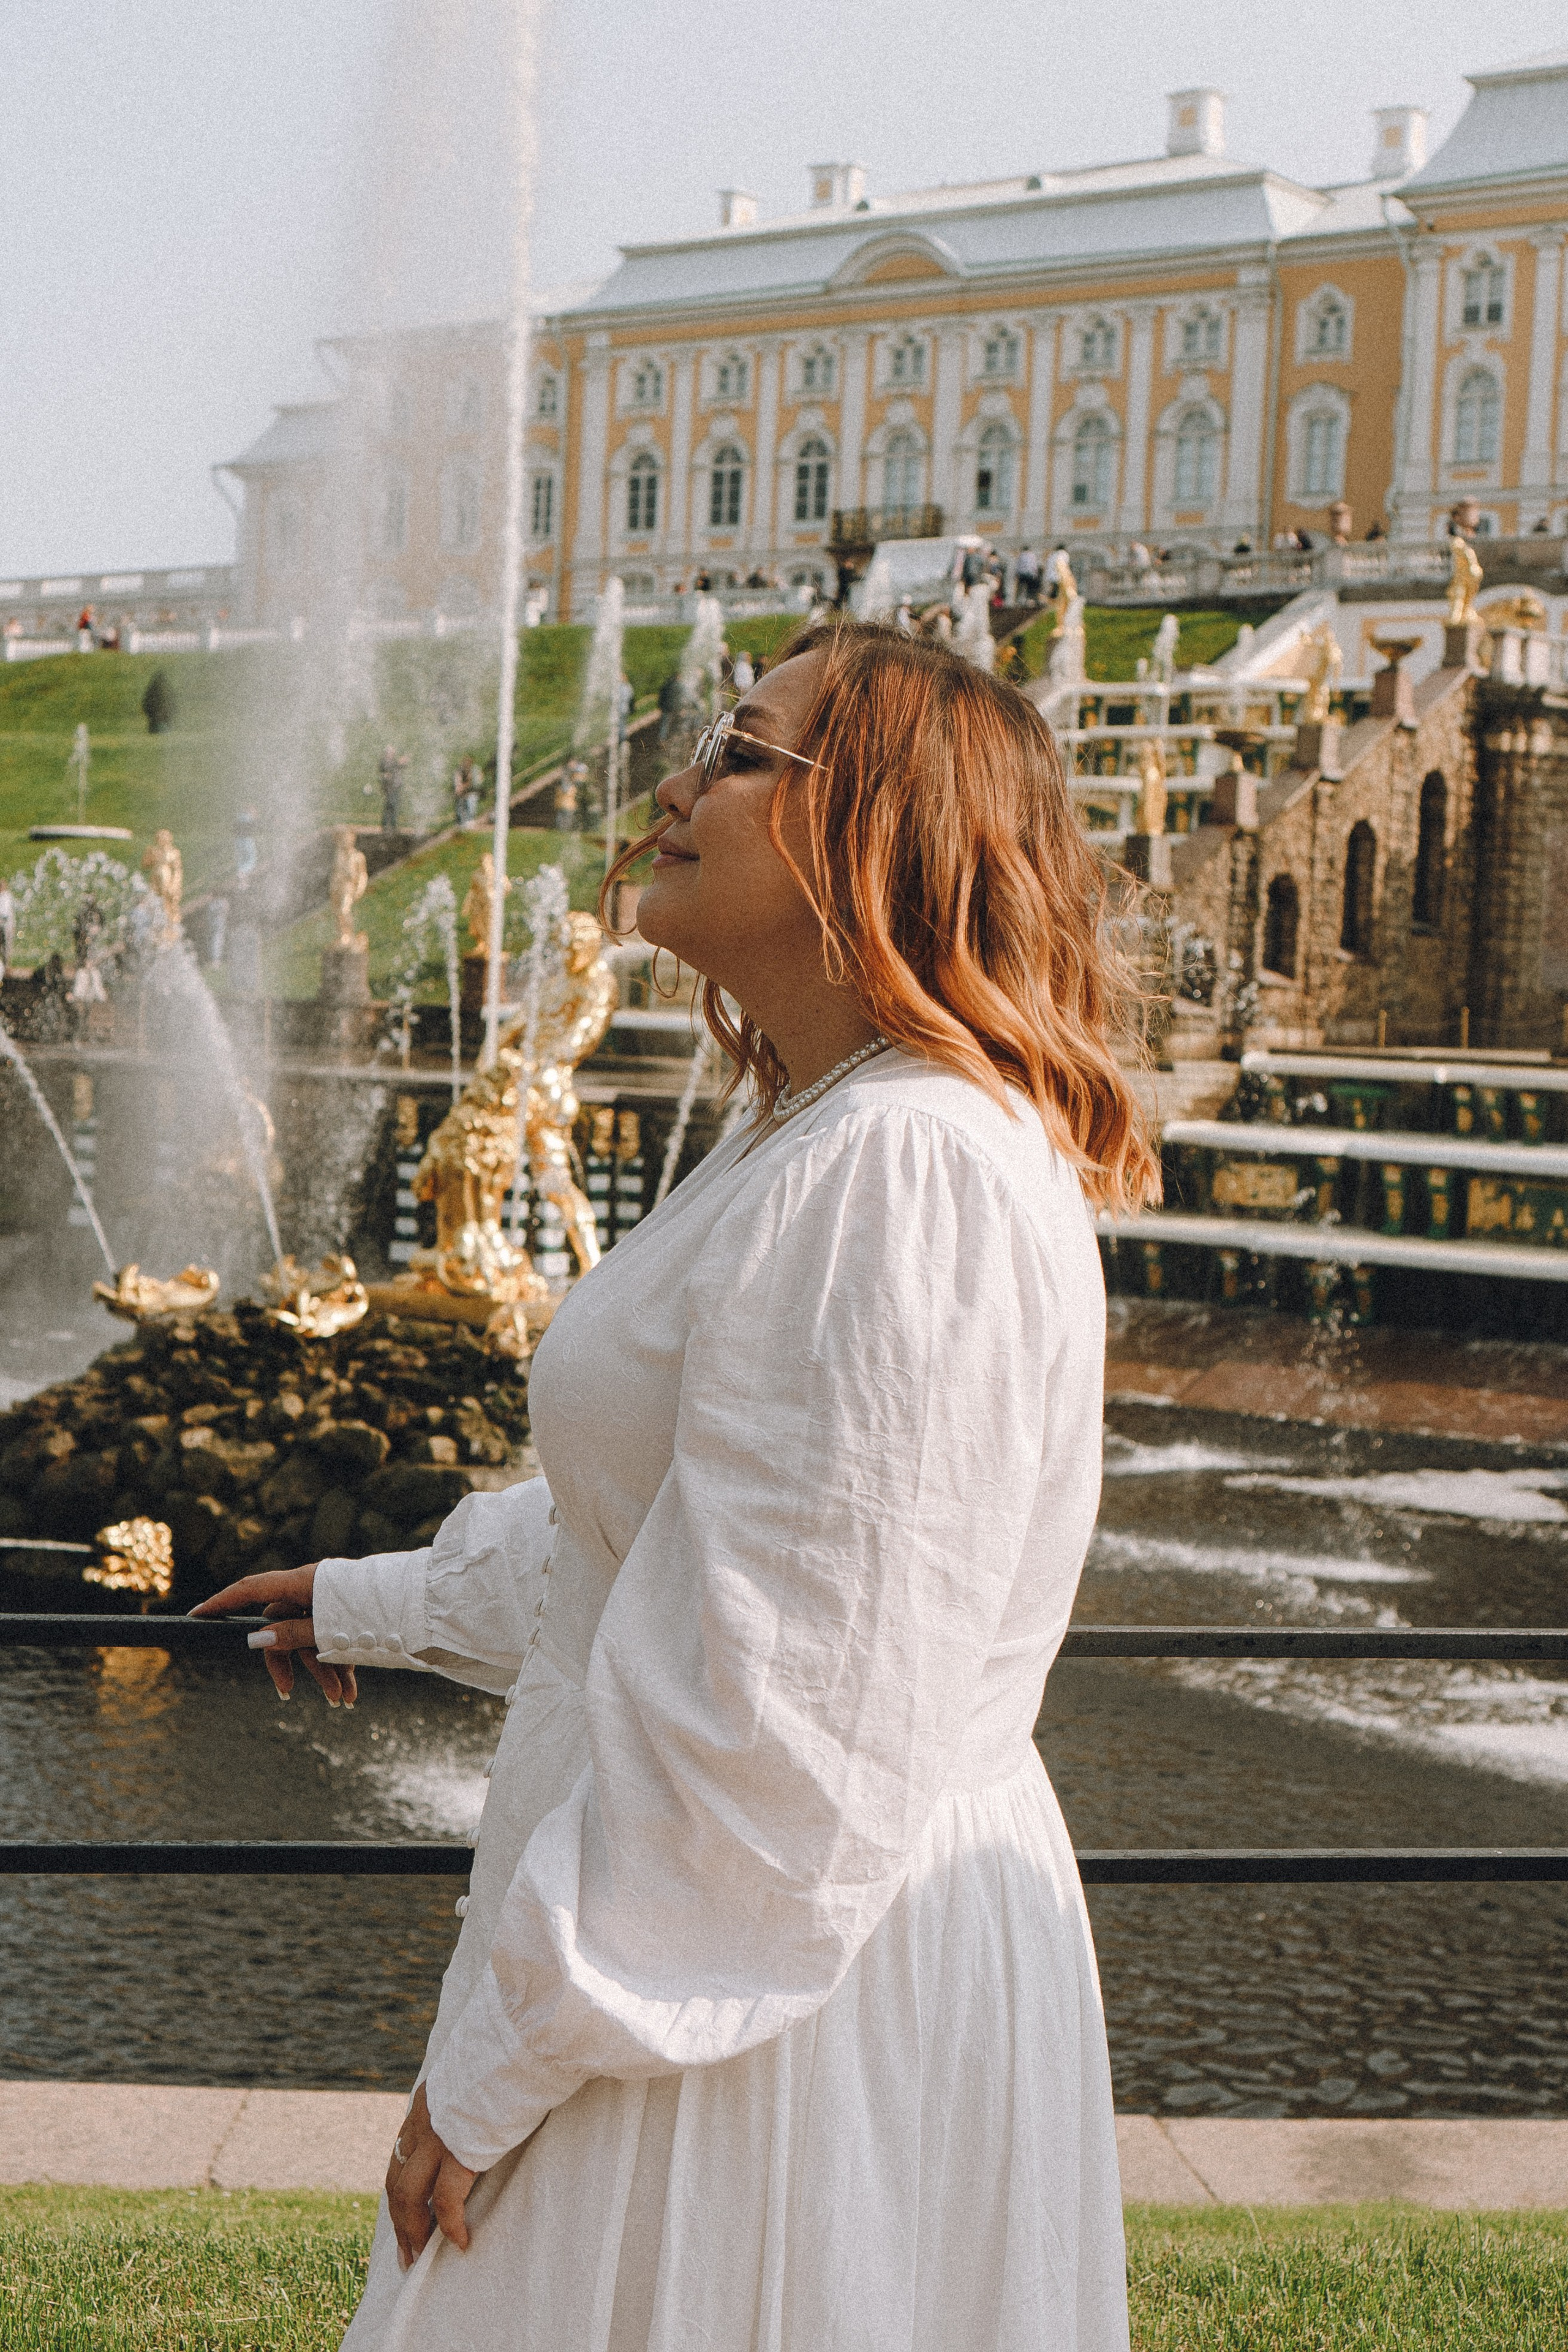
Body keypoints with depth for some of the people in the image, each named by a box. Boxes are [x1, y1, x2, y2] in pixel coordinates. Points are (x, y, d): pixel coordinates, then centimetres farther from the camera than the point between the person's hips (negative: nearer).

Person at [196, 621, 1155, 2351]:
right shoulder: (812, 1141, 11)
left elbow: (785, 1720, -26)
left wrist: (499, 2064, -18)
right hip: (761, 1929, 10)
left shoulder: (901, 1177, -24)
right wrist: (383, 1605, 33)